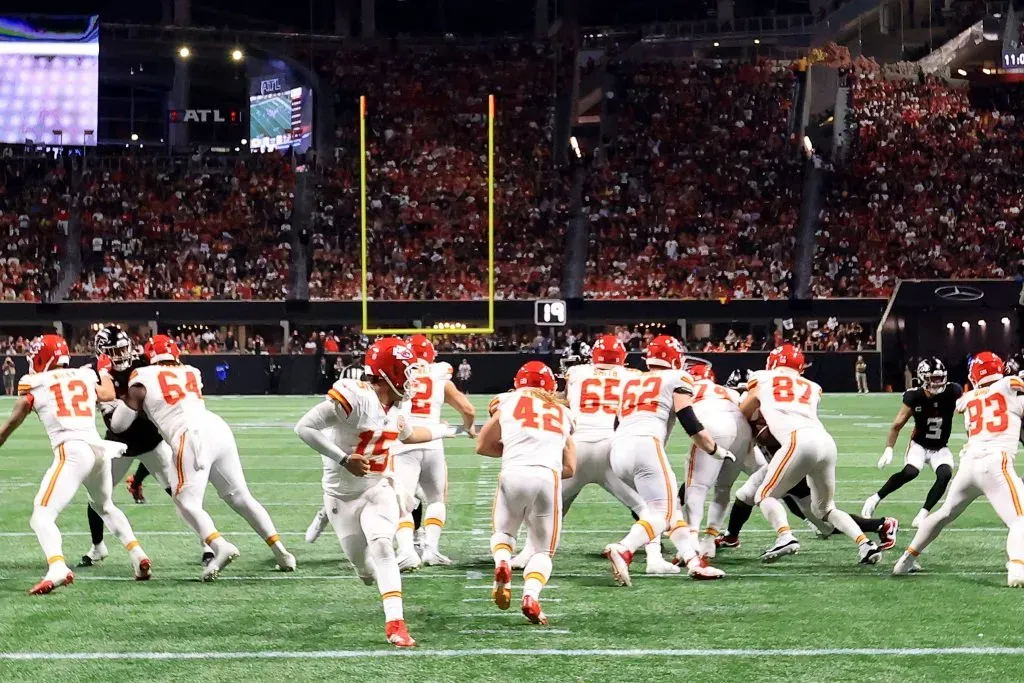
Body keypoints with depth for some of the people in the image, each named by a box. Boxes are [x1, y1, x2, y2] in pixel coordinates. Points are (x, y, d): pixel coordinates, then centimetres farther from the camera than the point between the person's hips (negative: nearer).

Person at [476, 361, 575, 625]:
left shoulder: (509, 402, 20)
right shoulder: (563, 413, 25)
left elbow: (482, 446, 28)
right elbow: (570, 468, 22)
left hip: (513, 474, -1)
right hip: (548, 477, 1)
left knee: (503, 532, 27)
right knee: (544, 549, 16)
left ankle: (502, 564, -6)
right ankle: (531, 596, -12)